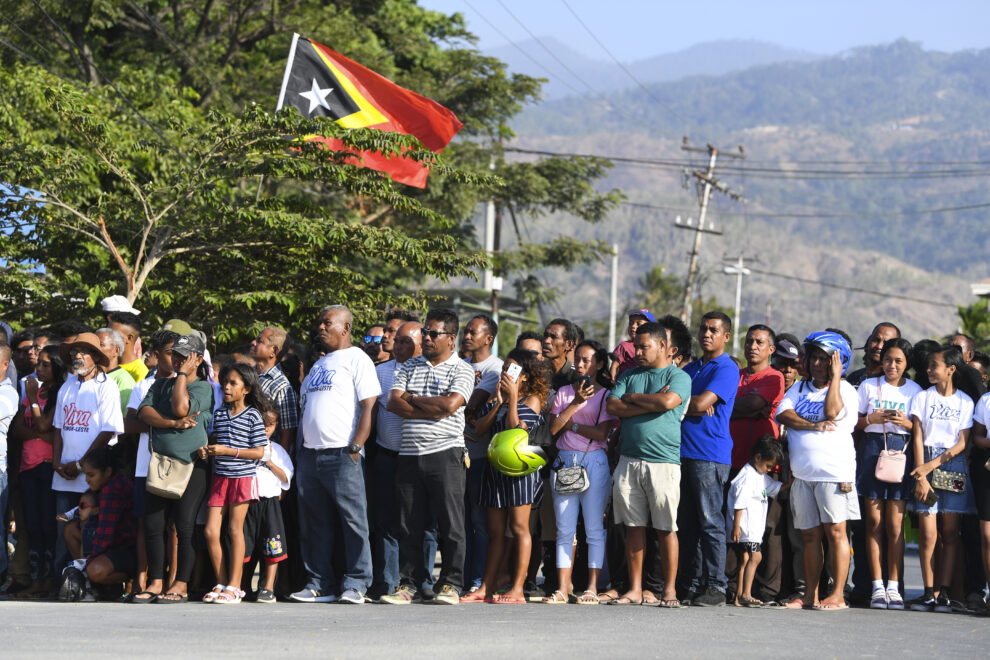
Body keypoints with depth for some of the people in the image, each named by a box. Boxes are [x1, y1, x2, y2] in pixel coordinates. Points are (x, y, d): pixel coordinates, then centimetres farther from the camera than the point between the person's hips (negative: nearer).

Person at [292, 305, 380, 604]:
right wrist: (301, 449, 16)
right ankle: (320, 583, 11)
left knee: (353, 520, -6)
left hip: (342, 454, -8)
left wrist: (355, 448, -16)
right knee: (314, 524, 7)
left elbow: (369, 407, -9)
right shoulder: (319, 364, 23)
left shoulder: (357, 359, -1)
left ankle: (355, 584, -5)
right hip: (310, 454, 8)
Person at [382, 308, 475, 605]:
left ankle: (451, 584, 3)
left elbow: (450, 405, -13)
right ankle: (408, 584, 10)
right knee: (409, 524, 5)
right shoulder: (410, 367, 16)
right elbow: (393, 403, 4)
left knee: (450, 523, -3)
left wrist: (413, 398, -2)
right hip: (409, 455, 4)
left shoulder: (461, 370, 3)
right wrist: (433, 408, -7)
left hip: (445, 454, -4)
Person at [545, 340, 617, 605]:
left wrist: (570, 424, -3)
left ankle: (592, 588, -2)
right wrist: (576, 403, -7)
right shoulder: (564, 392, 14)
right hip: (565, 461, 3)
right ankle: (562, 588, 1)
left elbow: (601, 433, -7)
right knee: (564, 529, 1)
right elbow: (553, 427, 1)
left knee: (594, 528, -3)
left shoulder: (606, 394, 4)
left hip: (594, 463, -3)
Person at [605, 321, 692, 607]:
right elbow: (612, 406, 4)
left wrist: (633, 398, -3)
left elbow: (668, 401, -17)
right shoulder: (629, 375, 17)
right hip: (629, 459, 5)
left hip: (664, 462, -5)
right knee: (634, 526, 5)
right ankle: (635, 590, 9)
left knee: (666, 528, -3)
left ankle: (670, 590, 3)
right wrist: (649, 404, -6)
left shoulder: (679, 377, 2)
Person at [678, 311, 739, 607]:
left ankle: (715, 587, -4)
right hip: (682, 450, 7)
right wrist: (695, 405, -5)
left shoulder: (726, 369, -3)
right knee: (687, 523, 7)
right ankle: (691, 585, 10)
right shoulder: (691, 368, 21)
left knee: (710, 522, -7)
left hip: (709, 454, -7)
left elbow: (702, 403, -14)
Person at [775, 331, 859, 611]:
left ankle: (837, 595, -5)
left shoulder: (845, 389, 4)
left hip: (834, 472, -5)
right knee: (810, 535, 7)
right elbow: (782, 414, 1)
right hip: (802, 474, 5)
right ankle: (810, 595, 11)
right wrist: (813, 426, -12)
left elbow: (832, 412, -15)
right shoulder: (799, 388, 17)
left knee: (835, 532, -7)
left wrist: (835, 377, -9)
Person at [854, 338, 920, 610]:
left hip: (902, 451, 0)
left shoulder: (915, 390, 11)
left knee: (895, 524, -4)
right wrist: (872, 418, -7)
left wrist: (906, 422, -9)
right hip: (873, 449, 0)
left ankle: (893, 587, -1)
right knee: (874, 521, -3)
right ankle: (877, 587, 0)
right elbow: (854, 423, 11)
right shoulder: (868, 386, 12)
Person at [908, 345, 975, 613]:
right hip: (925, 465, 0)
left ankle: (943, 593, -1)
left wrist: (933, 465, -12)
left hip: (954, 465, 0)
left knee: (950, 533, -2)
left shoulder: (965, 402, 6)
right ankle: (929, 592, -4)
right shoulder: (922, 398, 7)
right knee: (928, 533, -8)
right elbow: (918, 438, 0)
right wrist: (921, 476, -10)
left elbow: (962, 443, 0)